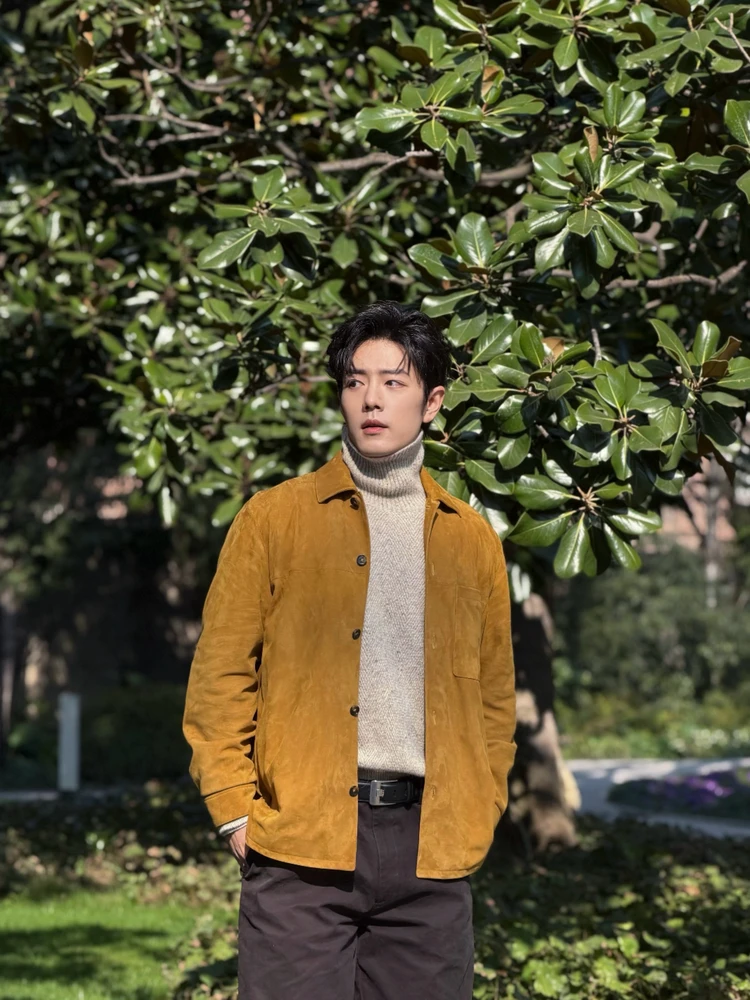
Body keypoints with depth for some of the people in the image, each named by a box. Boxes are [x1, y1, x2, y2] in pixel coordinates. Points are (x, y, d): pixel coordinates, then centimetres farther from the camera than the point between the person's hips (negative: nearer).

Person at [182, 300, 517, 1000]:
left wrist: (479, 819, 9)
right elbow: (220, 676, 3)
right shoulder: (274, 517, 5)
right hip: (301, 842, -2)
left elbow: (495, 698, 18)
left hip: (431, 857, 3)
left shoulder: (473, 538, 14)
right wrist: (236, 810, -3)